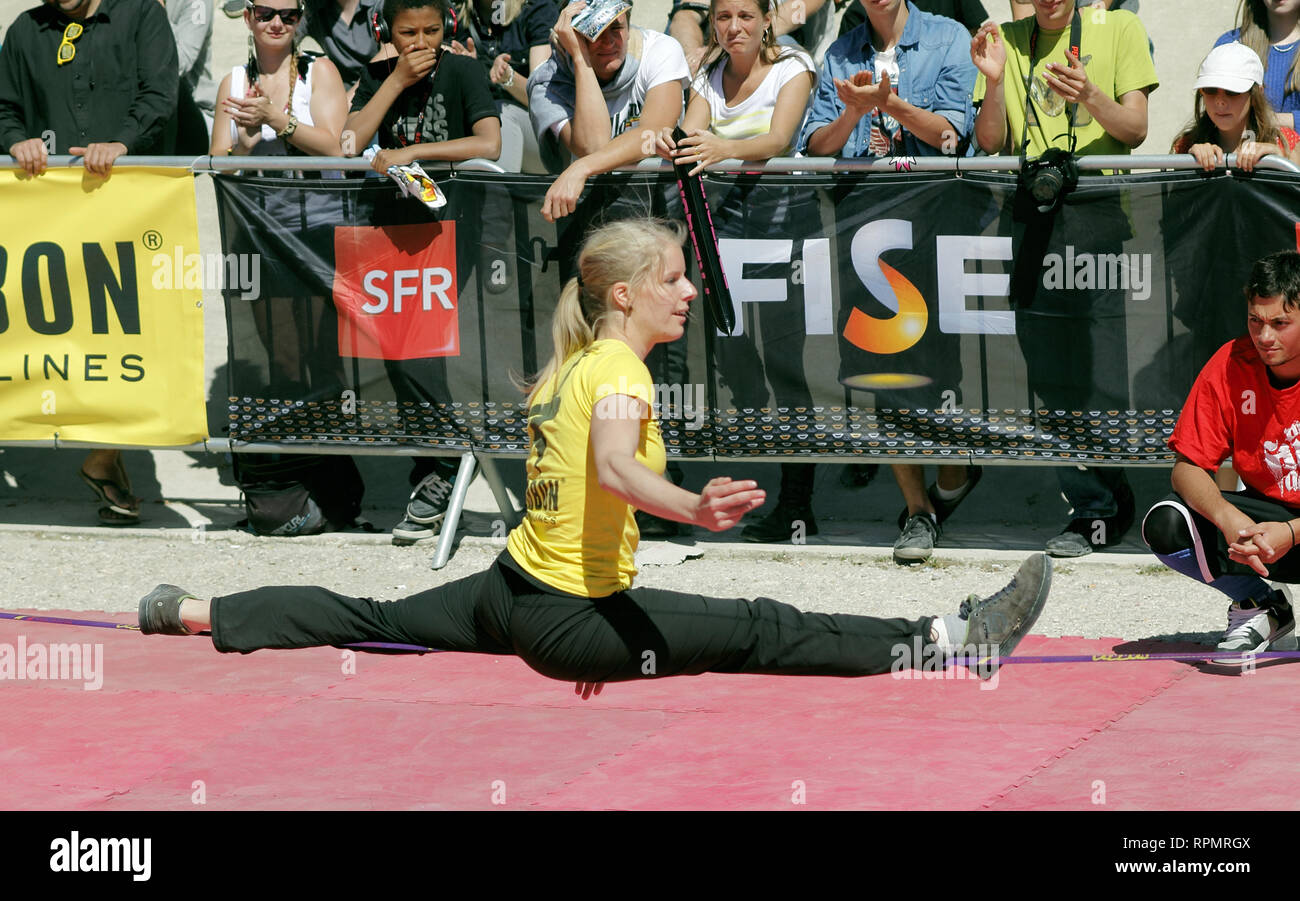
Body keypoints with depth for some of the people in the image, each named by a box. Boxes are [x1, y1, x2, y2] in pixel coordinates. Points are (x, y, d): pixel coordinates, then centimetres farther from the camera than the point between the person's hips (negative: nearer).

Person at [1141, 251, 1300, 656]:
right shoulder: (1230, 366, -9)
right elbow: (1187, 467, -9)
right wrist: (1227, 518, -31)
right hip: (1266, 512, 3)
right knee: (1165, 525, -24)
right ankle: (1259, 607, 0)